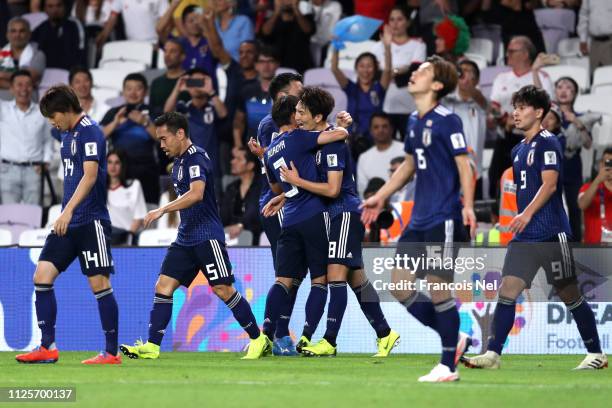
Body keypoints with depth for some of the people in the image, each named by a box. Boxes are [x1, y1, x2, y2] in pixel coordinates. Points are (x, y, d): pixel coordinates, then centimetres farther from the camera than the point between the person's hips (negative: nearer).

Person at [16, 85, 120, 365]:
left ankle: (112, 353, 0)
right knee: (42, 276, 0)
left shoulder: (89, 132, -11)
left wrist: (69, 210, -28)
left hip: (90, 221, -9)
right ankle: (47, 348, 3)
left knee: (99, 284, -6)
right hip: (68, 223, 9)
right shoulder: (68, 135, 16)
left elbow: (90, 175, -21)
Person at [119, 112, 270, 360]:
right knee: (163, 286, -2)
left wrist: (163, 210, -32)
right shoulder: (178, 162, 15)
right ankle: (152, 346, -5)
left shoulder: (196, 158, -14)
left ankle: (259, 340, 4)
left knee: (223, 290, -8)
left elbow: (196, 194, -30)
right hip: (185, 238, 9)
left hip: (207, 236, -9)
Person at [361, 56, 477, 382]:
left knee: (438, 289, -6)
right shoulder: (414, 122, 14)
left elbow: (464, 165, -13)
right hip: (419, 219, 8)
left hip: (445, 218, -8)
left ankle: (448, 366, 3)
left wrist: (468, 206, -24)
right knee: (400, 287, 5)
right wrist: (380, 197, 28)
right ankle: (455, 339, 18)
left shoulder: (447, 121, -10)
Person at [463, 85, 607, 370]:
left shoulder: (547, 142, -8)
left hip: (552, 234, -8)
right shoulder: (519, 150, 17)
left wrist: (527, 214, -26)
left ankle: (596, 354, 12)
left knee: (569, 294, 1)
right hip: (524, 236, 8)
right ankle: (492, 354, -6)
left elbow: (549, 184, -18)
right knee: (507, 291, -3)